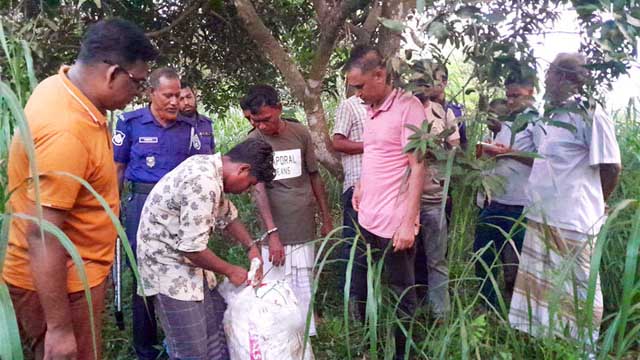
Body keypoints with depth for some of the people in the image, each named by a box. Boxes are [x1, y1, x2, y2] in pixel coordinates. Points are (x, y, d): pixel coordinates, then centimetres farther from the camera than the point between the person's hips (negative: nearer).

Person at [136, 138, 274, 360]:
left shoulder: (210, 167, 3)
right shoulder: (204, 184, -28)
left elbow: (226, 214, 19)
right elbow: (192, 248, -27)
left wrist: (251, 246, 12)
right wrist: (230, 271, -12)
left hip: (186, 259, 10)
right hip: (167, 264, -10)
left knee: (217, 329, 16)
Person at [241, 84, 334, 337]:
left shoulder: (300, 133, 1)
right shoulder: (252, 142, -6)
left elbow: (314, 176, 8)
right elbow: (258, 189, -12)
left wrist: (326, 219, 10)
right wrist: (272, 233, -19)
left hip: (304, 230, 2)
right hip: (275, 231, -2)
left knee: (304, 292, 10)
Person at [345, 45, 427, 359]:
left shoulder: (408, 106, -14)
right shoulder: (371, 110, 10)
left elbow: (418, 167, -16)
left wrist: (408, 223, -18)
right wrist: (360, 187, 8)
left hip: (394, 224, -8)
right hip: (368, 219, 8)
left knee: (401, 296, 9)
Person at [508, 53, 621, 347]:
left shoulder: (590, 114, -13)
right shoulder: (556, 116, 13)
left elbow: (610, 168, -11)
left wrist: (591, 206, 1)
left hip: (571, 224, -9)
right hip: (540, 218, 9)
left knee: (578, 291, 5)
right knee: (540, 286, 18)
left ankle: (585, 350, 23)